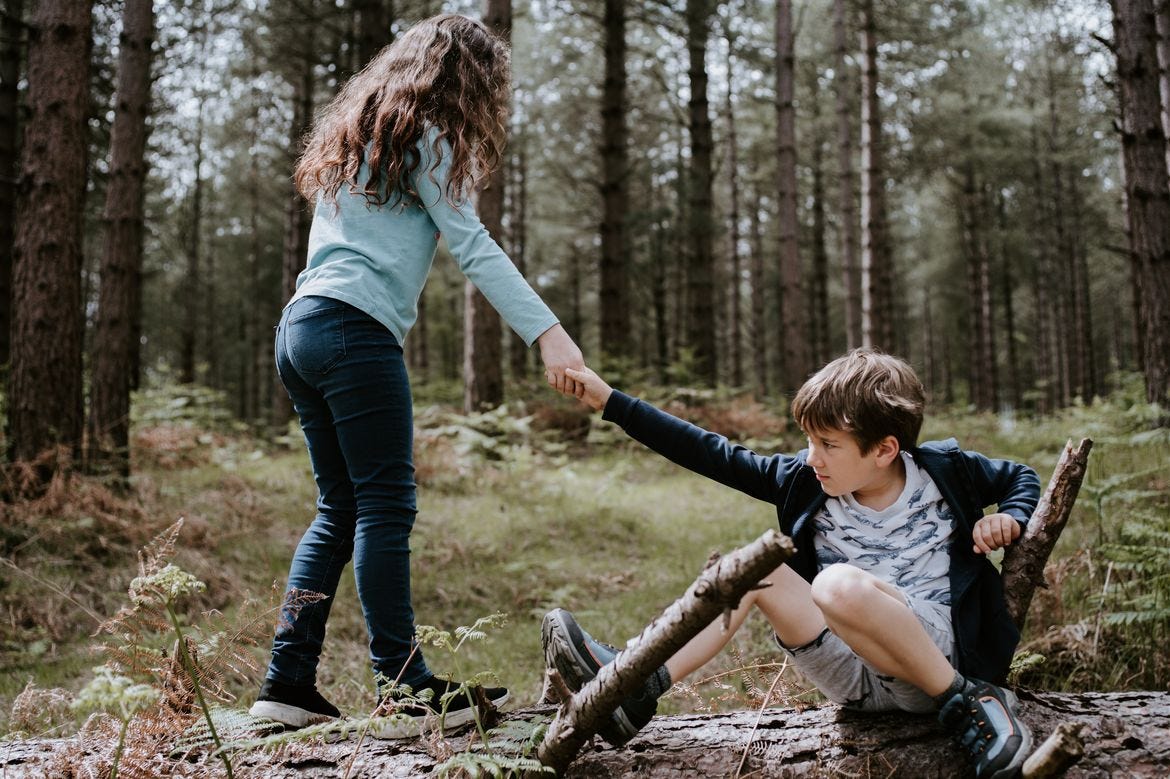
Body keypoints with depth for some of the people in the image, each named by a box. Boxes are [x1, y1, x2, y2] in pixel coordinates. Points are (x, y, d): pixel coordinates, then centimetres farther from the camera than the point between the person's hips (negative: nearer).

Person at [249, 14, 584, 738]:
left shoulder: (358, 132, 27)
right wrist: (549, 333, -16)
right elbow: (474, 246, -10)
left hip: (299, 327, 9)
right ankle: (405, 691, -6)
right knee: (386, 506, -8)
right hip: (355, 328, -9)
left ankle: (288, 683, 11)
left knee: (341, 508, 11)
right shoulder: (422, 135, 0)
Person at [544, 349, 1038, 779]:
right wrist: (610, 402, -1)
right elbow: (711, 455, 1)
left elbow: (1021, 478, 15)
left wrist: (1009, 519, -9)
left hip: (939, 654, -4)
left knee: (840, 584, -33)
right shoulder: (806, 481, 2)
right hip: (854, 676, 5)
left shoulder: (943, 471, -4)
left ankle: (969, 701, -18)